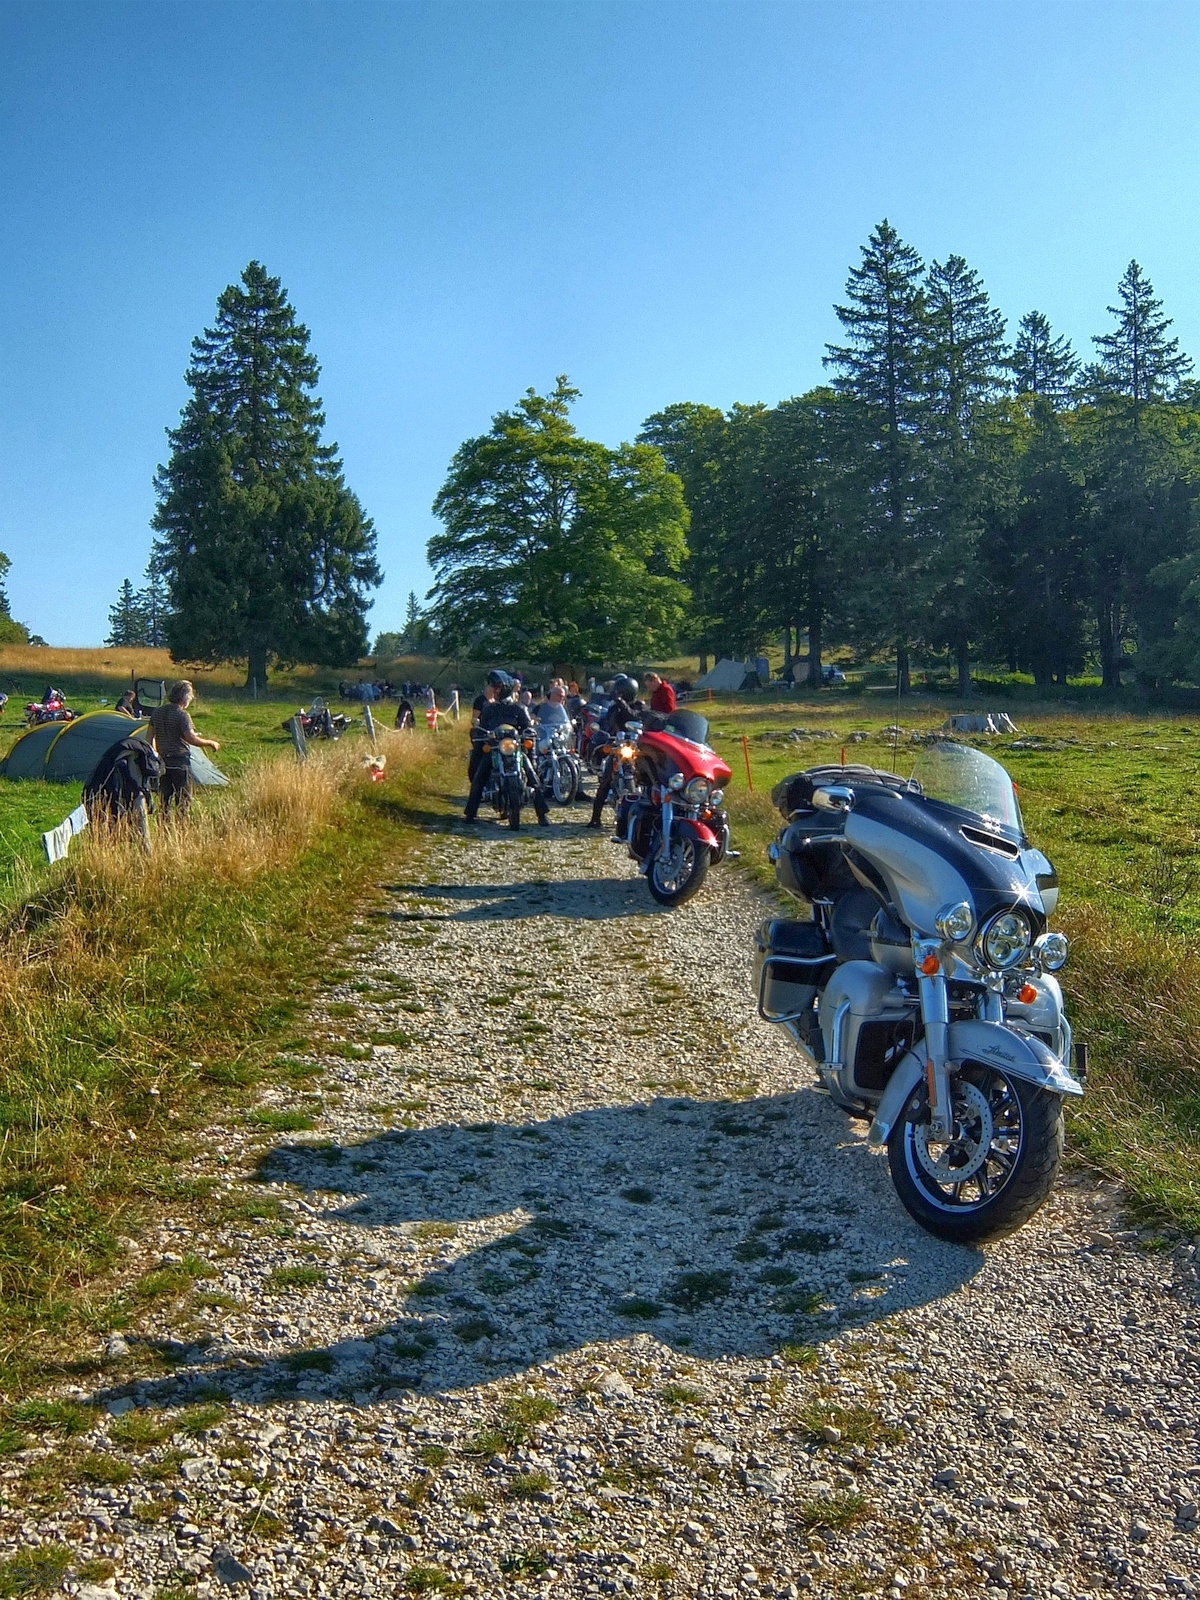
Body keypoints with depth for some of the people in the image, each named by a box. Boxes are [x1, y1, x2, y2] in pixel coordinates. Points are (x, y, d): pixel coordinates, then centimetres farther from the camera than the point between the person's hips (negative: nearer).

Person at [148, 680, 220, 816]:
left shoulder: (157, 712, 8)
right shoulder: (181, 715, -15)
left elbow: (151, 736, 14)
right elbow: (192, 739, -22)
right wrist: (210, 743, -8)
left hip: (163, 761, 7)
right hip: (179, 761, -7)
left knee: (165, 797, 13)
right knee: (183, 799, 0)